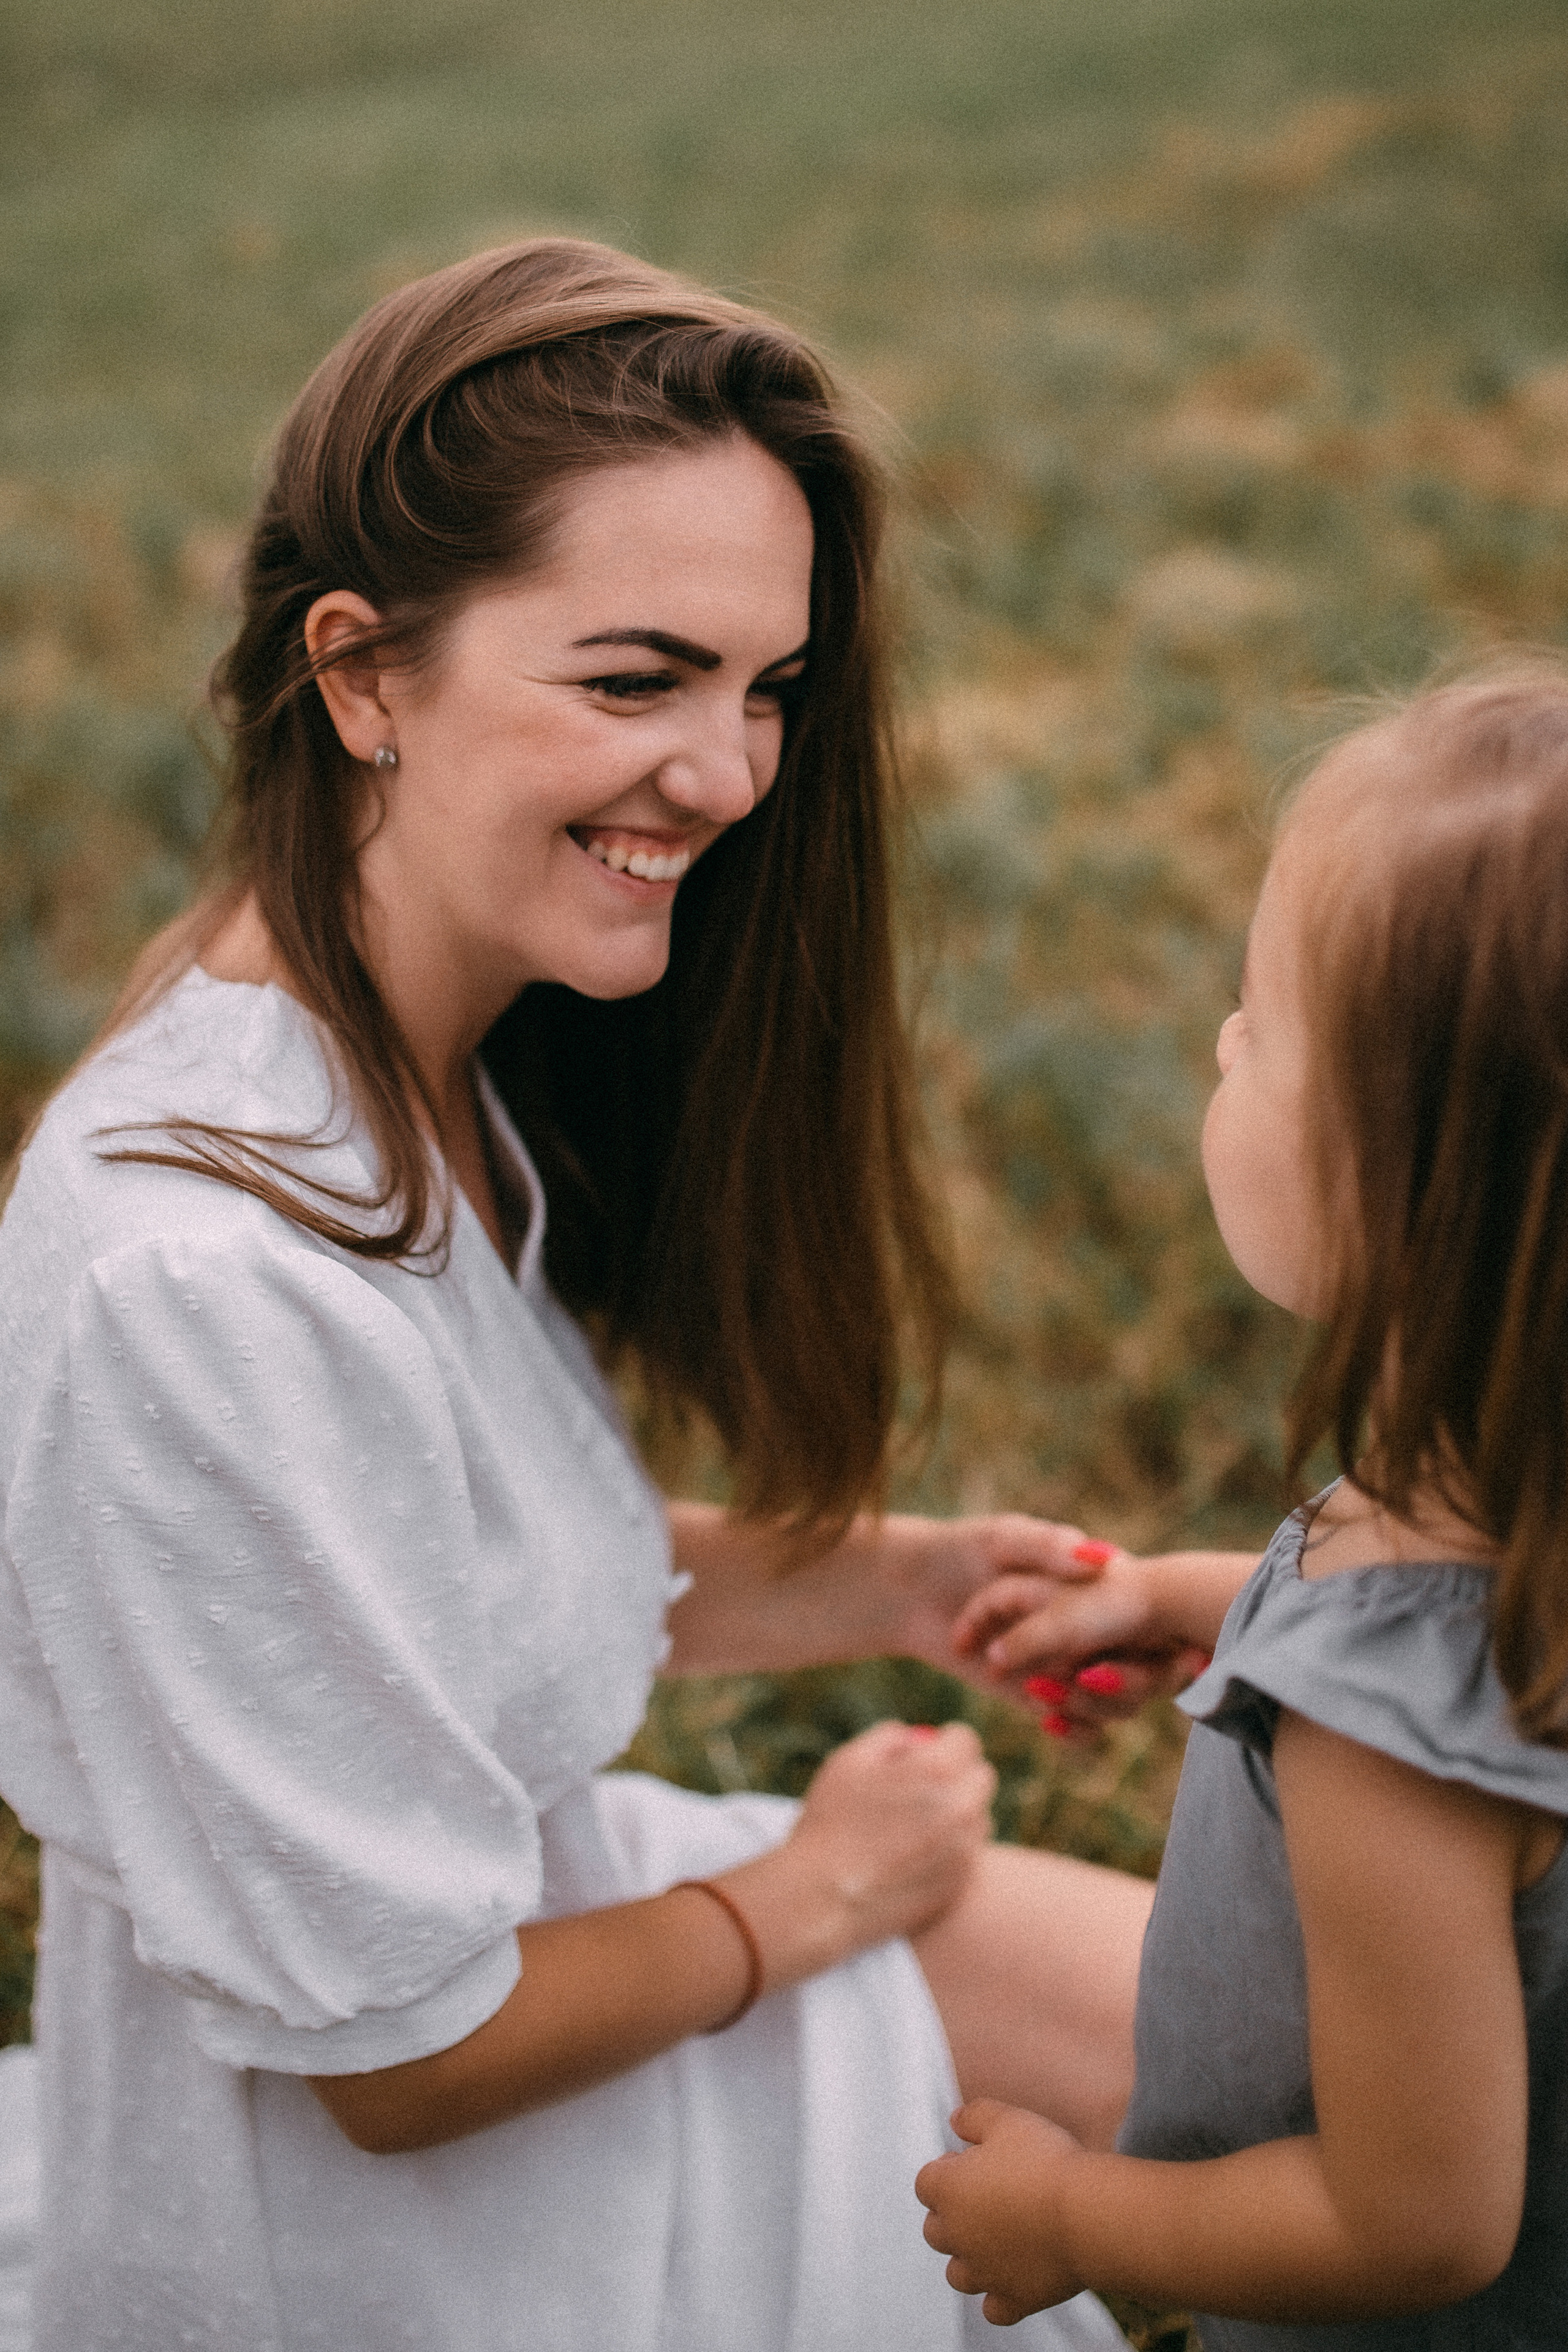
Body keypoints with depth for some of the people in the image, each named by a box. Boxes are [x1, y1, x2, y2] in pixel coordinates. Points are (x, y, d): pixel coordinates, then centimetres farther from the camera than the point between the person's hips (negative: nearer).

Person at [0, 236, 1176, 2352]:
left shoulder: (408, 1067, -7)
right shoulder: (208, 1282, -35)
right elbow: (401, 2056, -25)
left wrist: (874, 1587, -7)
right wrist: (801, 1899, -10)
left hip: (542, 1899, 8)